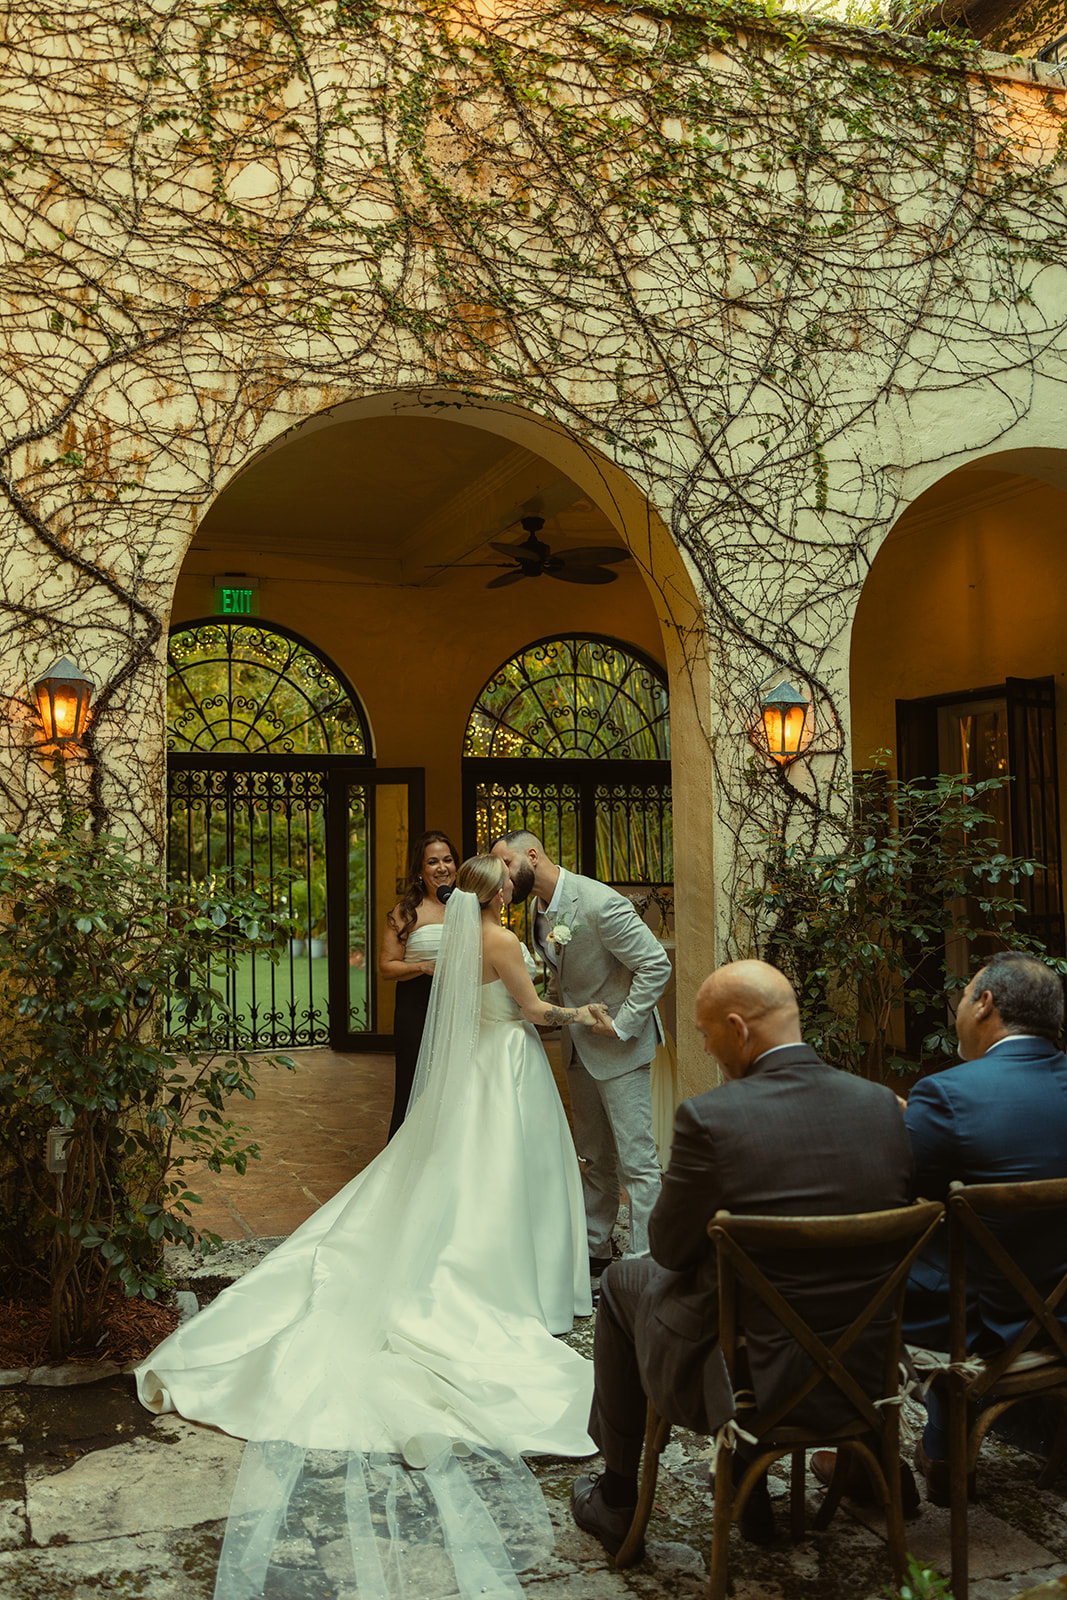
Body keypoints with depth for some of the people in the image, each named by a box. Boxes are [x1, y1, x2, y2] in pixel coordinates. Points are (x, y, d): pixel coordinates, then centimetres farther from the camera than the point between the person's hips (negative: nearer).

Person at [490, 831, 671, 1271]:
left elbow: (656, 965, -22)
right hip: (579, 1045, 8)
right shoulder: (541, 907, 2)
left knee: (635, 1160, -3)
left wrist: (620, 1024, -20)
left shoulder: (599, 904, -25)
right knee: (594, 1157, 18)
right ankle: (594, 1250, 29)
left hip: (617, 1043, -8)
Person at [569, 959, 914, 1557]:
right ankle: (752, 1498, 41)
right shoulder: (882, 1104, -7)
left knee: (624, 1281, 24)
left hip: (745, 1381, -4)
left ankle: (616, 1501, 38)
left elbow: (671, 1249, -11)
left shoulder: (709, 1118, -22)